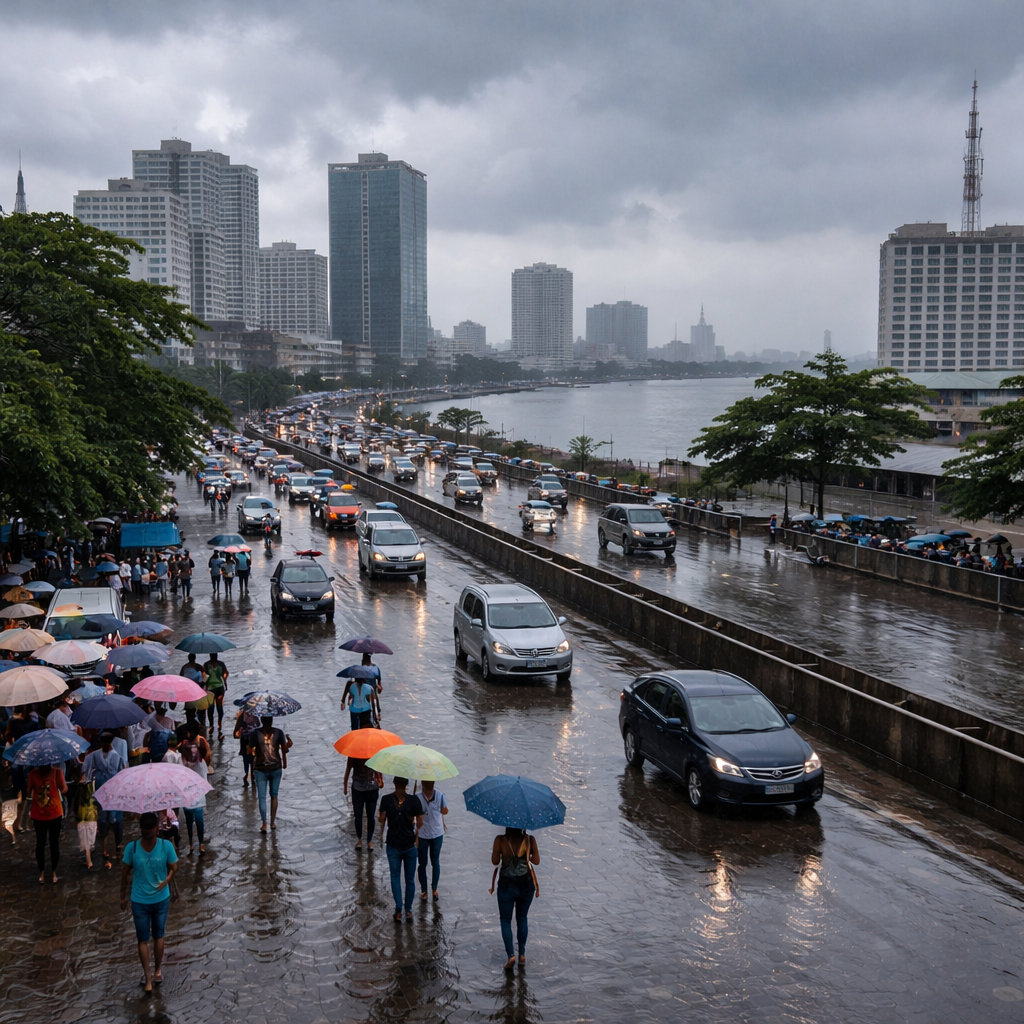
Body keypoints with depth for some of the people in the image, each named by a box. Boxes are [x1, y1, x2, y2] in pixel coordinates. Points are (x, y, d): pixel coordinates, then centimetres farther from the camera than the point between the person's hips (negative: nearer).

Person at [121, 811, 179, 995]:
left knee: (158, 936, 15)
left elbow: (173, 867, -3)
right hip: (140, 901, 0)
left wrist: (166, 880, -23)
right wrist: (123, 895, 4)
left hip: (161, 899, 0)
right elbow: (125, 871, -3)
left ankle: (157, 971, 29)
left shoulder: (166, 846, -17)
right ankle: (148, 977, 20)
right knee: (143, 939, 10)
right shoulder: (132, 847, -16)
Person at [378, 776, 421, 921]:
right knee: (410, 878, 14)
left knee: (395, 877, 14)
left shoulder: (386, 800, -12)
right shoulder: (414, 800, -14)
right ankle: (408, 910, 20)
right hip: (410, 845, 0)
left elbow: (382, 820, -11)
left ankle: (398, 910, 8)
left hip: (393, 845, 0)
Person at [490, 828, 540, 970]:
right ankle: (522, 954, 25)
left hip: (507, 885, -2)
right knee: (522, 918, 21)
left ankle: (511, 955, -5)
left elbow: (495, 861, -11)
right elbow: (536, 861, -6)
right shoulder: (529, 839, -7)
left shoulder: (500, 840, -10)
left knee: (505, 920, 11)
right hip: (526, 885, 2)